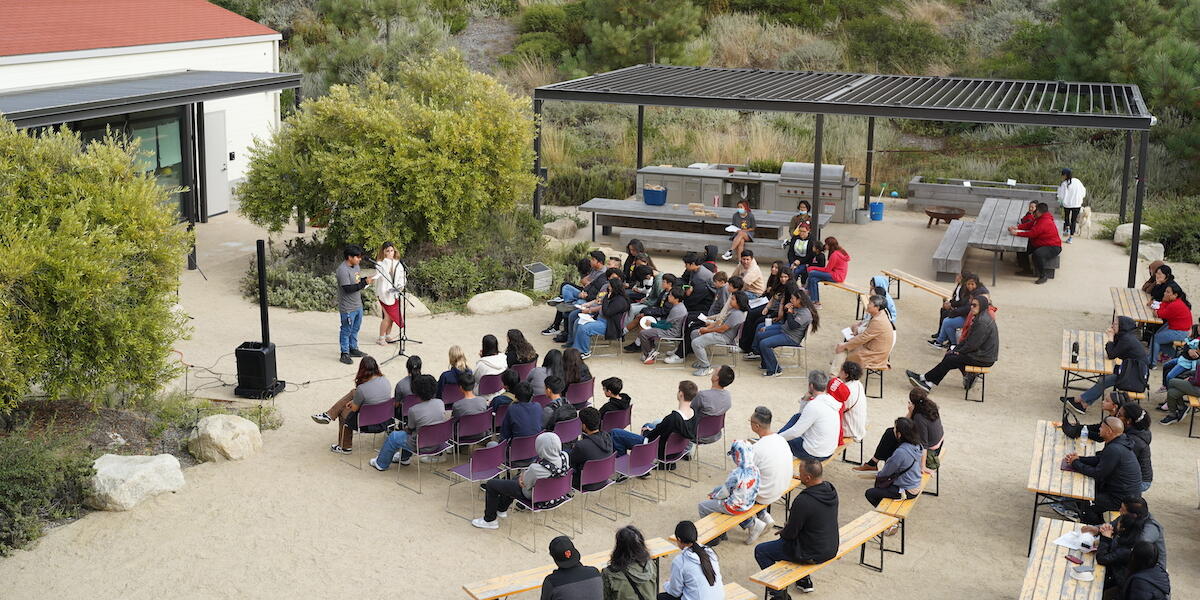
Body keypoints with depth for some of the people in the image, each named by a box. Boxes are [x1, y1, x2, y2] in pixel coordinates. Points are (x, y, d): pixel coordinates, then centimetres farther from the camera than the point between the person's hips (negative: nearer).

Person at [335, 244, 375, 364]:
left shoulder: (355, 266, 6)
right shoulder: (343, 270, -23)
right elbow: (348, 288, -28)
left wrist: (367, 279, 1)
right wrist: (365, 283, -27)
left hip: (358, 305, 9)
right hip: (348, 308, -9)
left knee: (355, 329, 20)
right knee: (346, 331, 1)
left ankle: (353, 349, 34)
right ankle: (345, 354, 10)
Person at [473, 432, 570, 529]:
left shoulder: (536, 468, -41)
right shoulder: (564, 456, -21)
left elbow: (525, 485, -21)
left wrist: (523, 474, -1)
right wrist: (525, 472, -3)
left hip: (533, 496, -7)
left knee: (491, 484, 10)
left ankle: (490, 520, 28)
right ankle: (501, 510, 53)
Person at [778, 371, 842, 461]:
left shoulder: (813, 405, -25)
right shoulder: (830, 400, 3)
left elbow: (796, 432, -19)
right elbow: (802, 414, 19)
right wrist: (805, 399, 2)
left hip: (814, 454, -9)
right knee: (797, 416, 17)